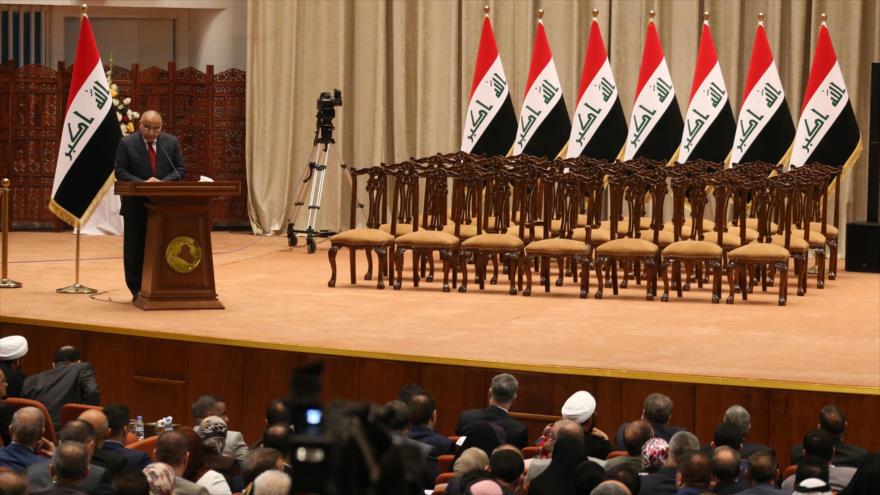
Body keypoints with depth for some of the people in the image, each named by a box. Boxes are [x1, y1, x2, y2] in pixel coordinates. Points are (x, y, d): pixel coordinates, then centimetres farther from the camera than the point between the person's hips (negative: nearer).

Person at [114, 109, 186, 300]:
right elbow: (120, 171, -6)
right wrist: (143, 183, -20)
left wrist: (164, 182, -14)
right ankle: (137, 290, 9)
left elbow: (180, 169, 4)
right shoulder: (127, 143, -2)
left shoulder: (172, 142, 5)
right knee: (135, 248, 2)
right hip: (136, 205, -1)